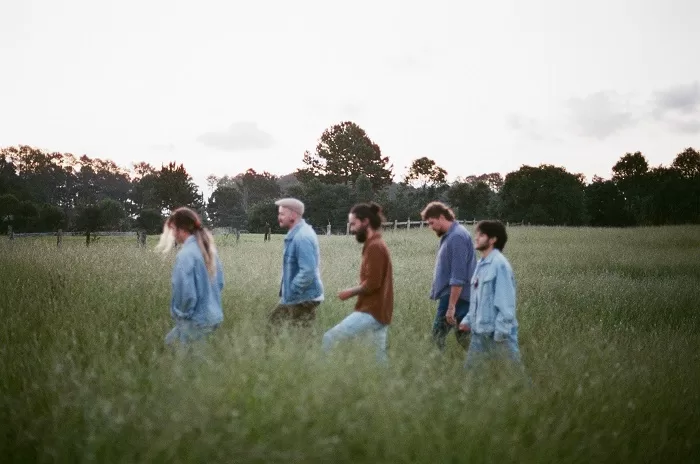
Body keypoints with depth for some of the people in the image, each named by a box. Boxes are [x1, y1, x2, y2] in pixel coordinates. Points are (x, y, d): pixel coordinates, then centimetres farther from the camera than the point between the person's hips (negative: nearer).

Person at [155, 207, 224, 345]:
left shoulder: (186, 254, -21)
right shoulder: (208, 248, 5)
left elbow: (186, 294, -22)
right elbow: (220, 282, 13)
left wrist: (180, 314, -5)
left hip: (197, 322, -9)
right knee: (169, 341, 24)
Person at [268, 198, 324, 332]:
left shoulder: (302, 237, -23)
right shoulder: (295, 234, 9)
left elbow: (308, 272, -28)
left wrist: (290, 293, -20)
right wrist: (286, 293, 18)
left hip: (304, 299, -10)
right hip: (293, 298, 10)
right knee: (273, 323, 17)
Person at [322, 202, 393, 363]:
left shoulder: (374, 247, -14)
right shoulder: (376, 245, 16)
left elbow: (372, 283, -21)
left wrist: (351, 292, -8)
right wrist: (355, 292, 9)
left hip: (371, 311, -10)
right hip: (378, 311, 10)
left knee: (329, 339, -12)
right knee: (380, 356, 10)